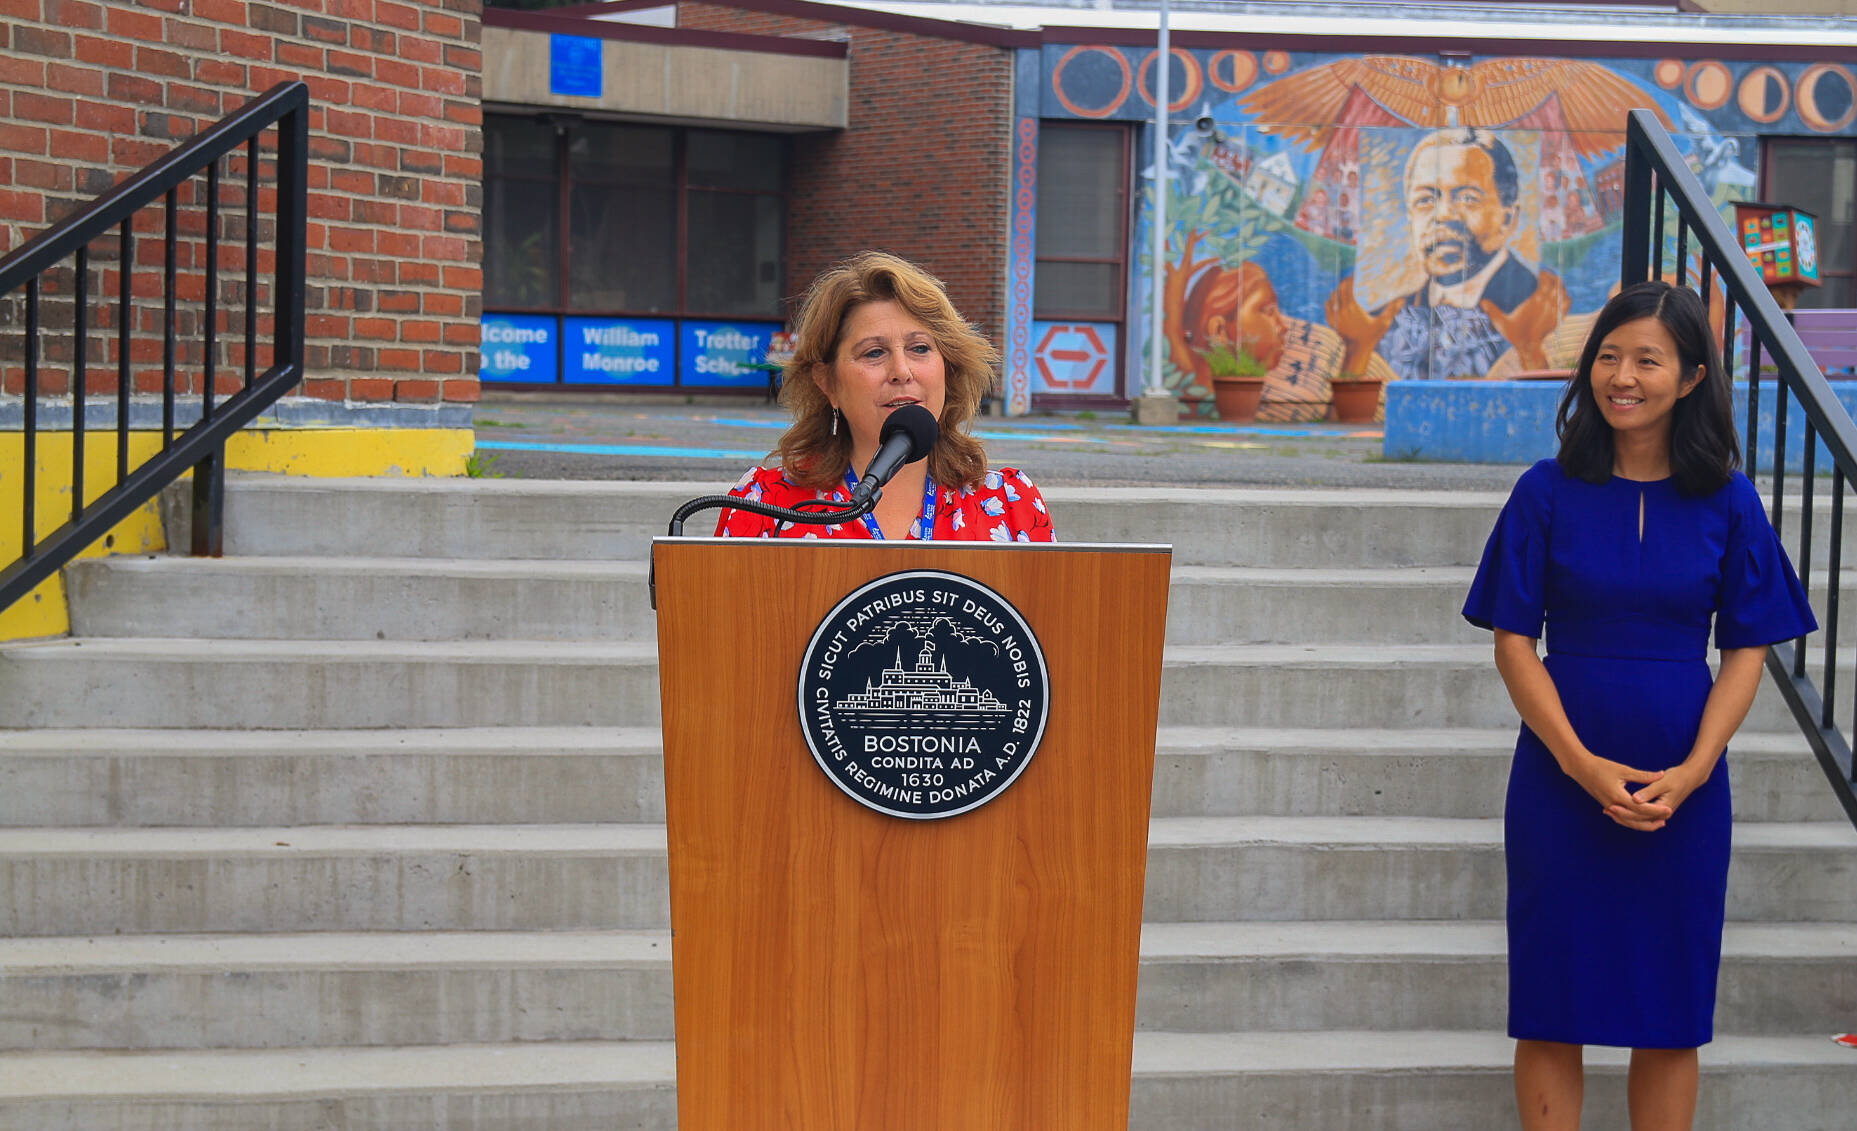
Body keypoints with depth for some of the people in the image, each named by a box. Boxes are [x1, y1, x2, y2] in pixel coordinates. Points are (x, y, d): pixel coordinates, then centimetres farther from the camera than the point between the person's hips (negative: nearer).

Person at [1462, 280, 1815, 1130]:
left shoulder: (1727, 501, 1)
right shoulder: (1549, 492, -3)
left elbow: (1746, 650, 1)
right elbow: (1514, 643, -4)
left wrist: (1691, 772, -12)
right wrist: (1583, 765, -14)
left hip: (1683, 791, 1)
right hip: (1562, 776, -1)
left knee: (1671, 1014, 7)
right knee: (1551, 1007, 2)